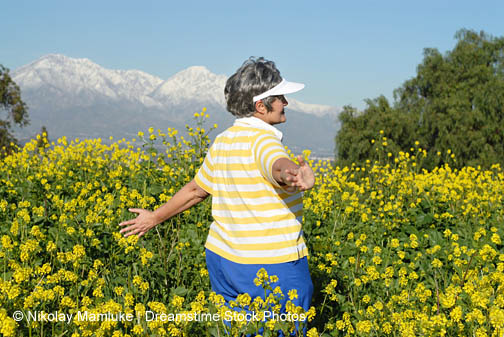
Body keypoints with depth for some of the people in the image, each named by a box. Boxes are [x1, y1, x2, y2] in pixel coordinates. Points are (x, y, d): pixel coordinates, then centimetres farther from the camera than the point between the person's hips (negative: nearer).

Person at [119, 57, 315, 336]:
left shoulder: (222, 143, 9)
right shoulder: (262, 139, -15)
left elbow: (195, 190, 17)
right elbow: (279, 165, -39)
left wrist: (156, 217, 30)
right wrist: (293, 176, -61)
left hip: (223, 259, 8)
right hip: (276, 266, -8)